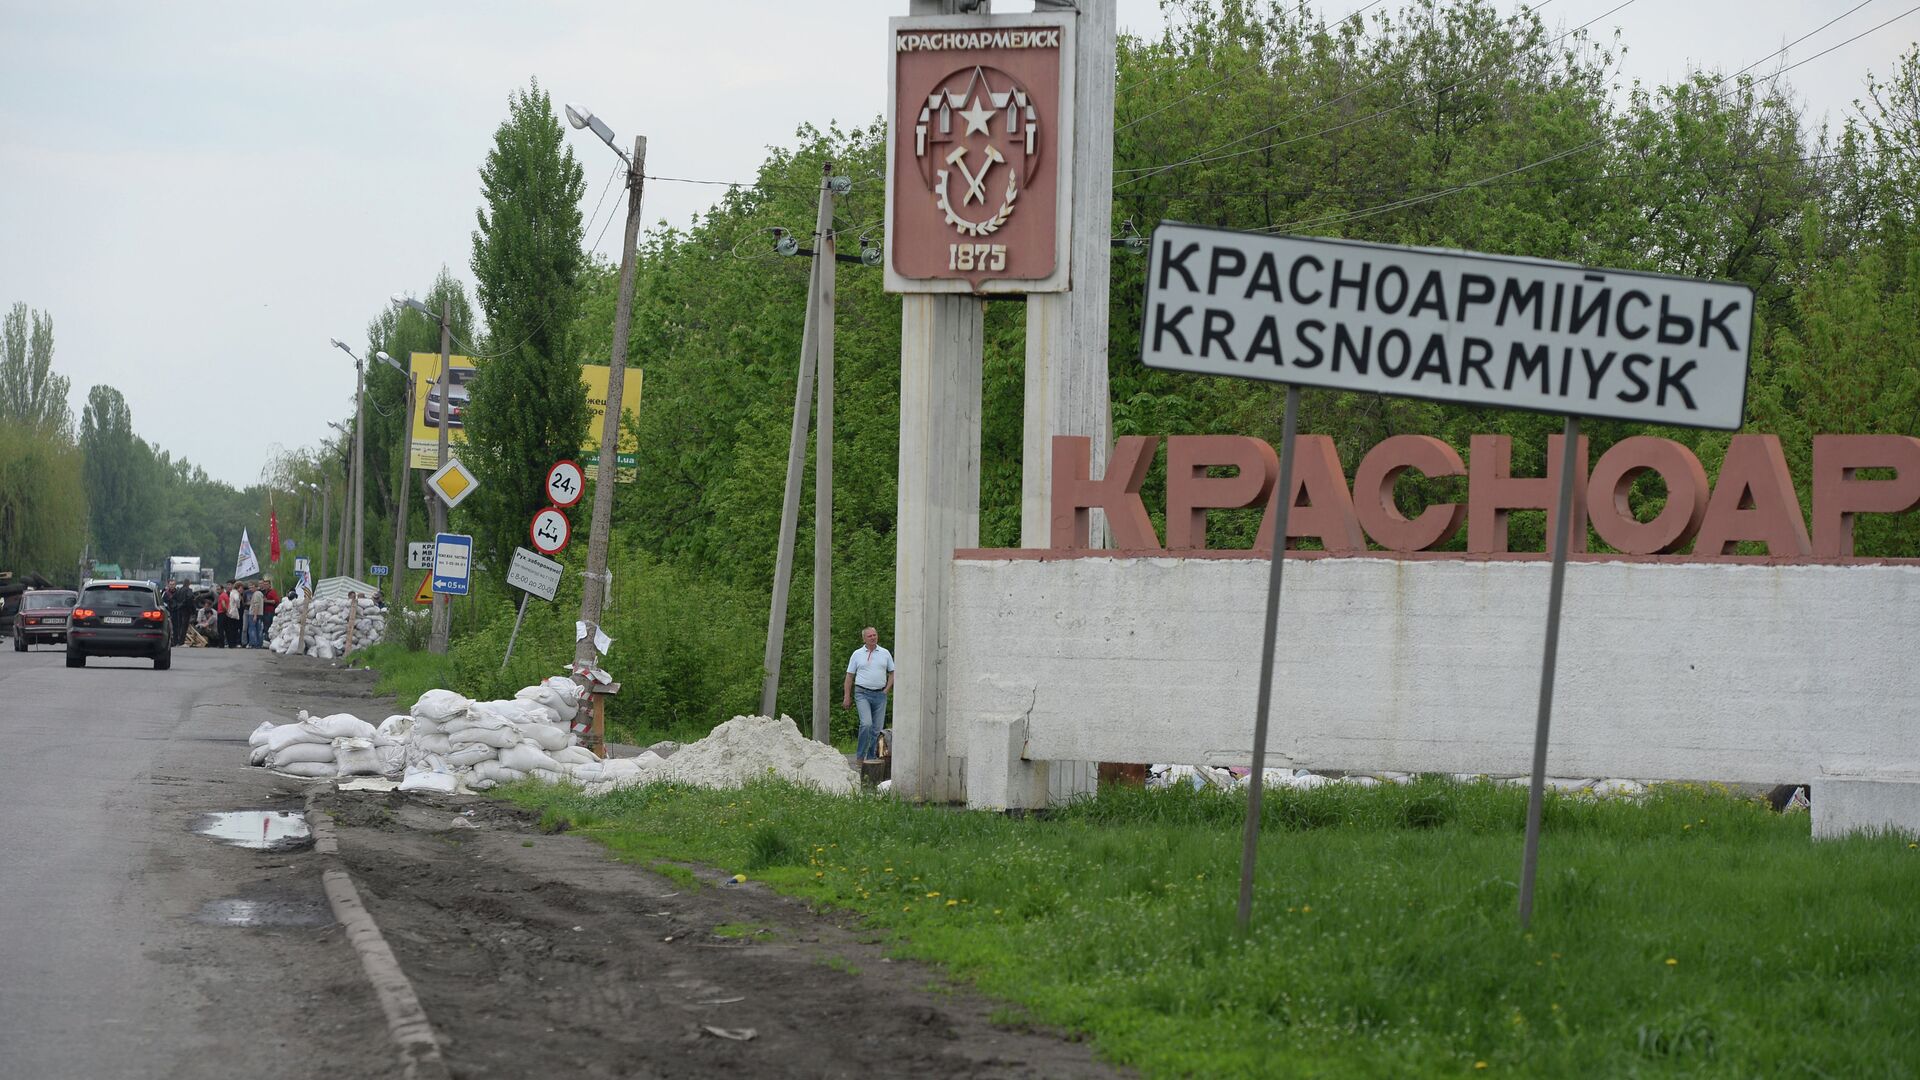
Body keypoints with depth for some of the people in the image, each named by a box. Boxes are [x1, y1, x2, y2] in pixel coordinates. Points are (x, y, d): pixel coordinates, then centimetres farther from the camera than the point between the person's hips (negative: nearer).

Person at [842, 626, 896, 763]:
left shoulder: (885, 654, 10)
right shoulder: (857, 654, 5)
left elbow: (892, 673, 17)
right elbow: (849, 676, 6)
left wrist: (887, 689, 3)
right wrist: (847, 696, 0)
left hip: (880, 695, 3)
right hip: (863, 693, -3)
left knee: (877, 728, 2)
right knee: (866, 724, -19)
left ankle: (871, 757, 10)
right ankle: (860, 756, -10)